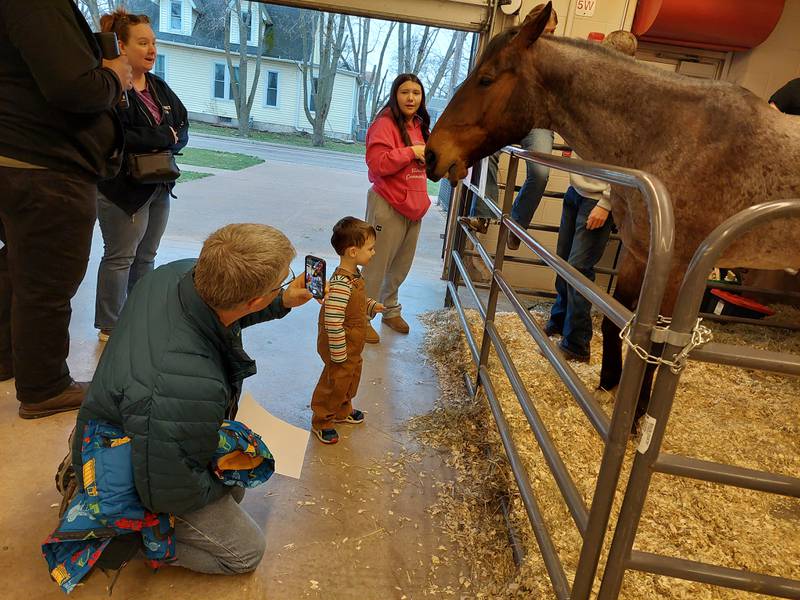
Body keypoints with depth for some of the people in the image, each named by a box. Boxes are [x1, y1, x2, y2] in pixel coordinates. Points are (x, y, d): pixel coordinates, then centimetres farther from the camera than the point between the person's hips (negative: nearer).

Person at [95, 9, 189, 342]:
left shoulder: (159, 88, 14)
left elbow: (183, 129, 8)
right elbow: (117, 138, -22)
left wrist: (166, 141, -12)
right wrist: (165, 136, -14)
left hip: (159, 187, 8)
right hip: (123, 188, -7)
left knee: (146, 256, 13)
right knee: (120, 257, 1)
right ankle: (110, 327, 14)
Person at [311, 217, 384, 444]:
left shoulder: (354, 275, -1)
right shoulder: (340, 285, -32)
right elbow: (333, 322, -32)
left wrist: (371, 306, 2)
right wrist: (339, 355, -25)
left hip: (353, 347, 9)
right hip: (341, 348, -9)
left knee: (351, 377, 26)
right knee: (335, 383, 9)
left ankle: (343, 410, 49)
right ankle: (321, 422, 31)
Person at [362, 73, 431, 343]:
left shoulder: (419, 125, 14)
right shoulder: (385, 124, -13)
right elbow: (377, 163, -25)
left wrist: (428, 157, 8)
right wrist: (411, 152, -21)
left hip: (414, 206, 8)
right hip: (388, 206, -8)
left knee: (401, 266, 19)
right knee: (376, 267, 0)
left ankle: (390, 310, 37)